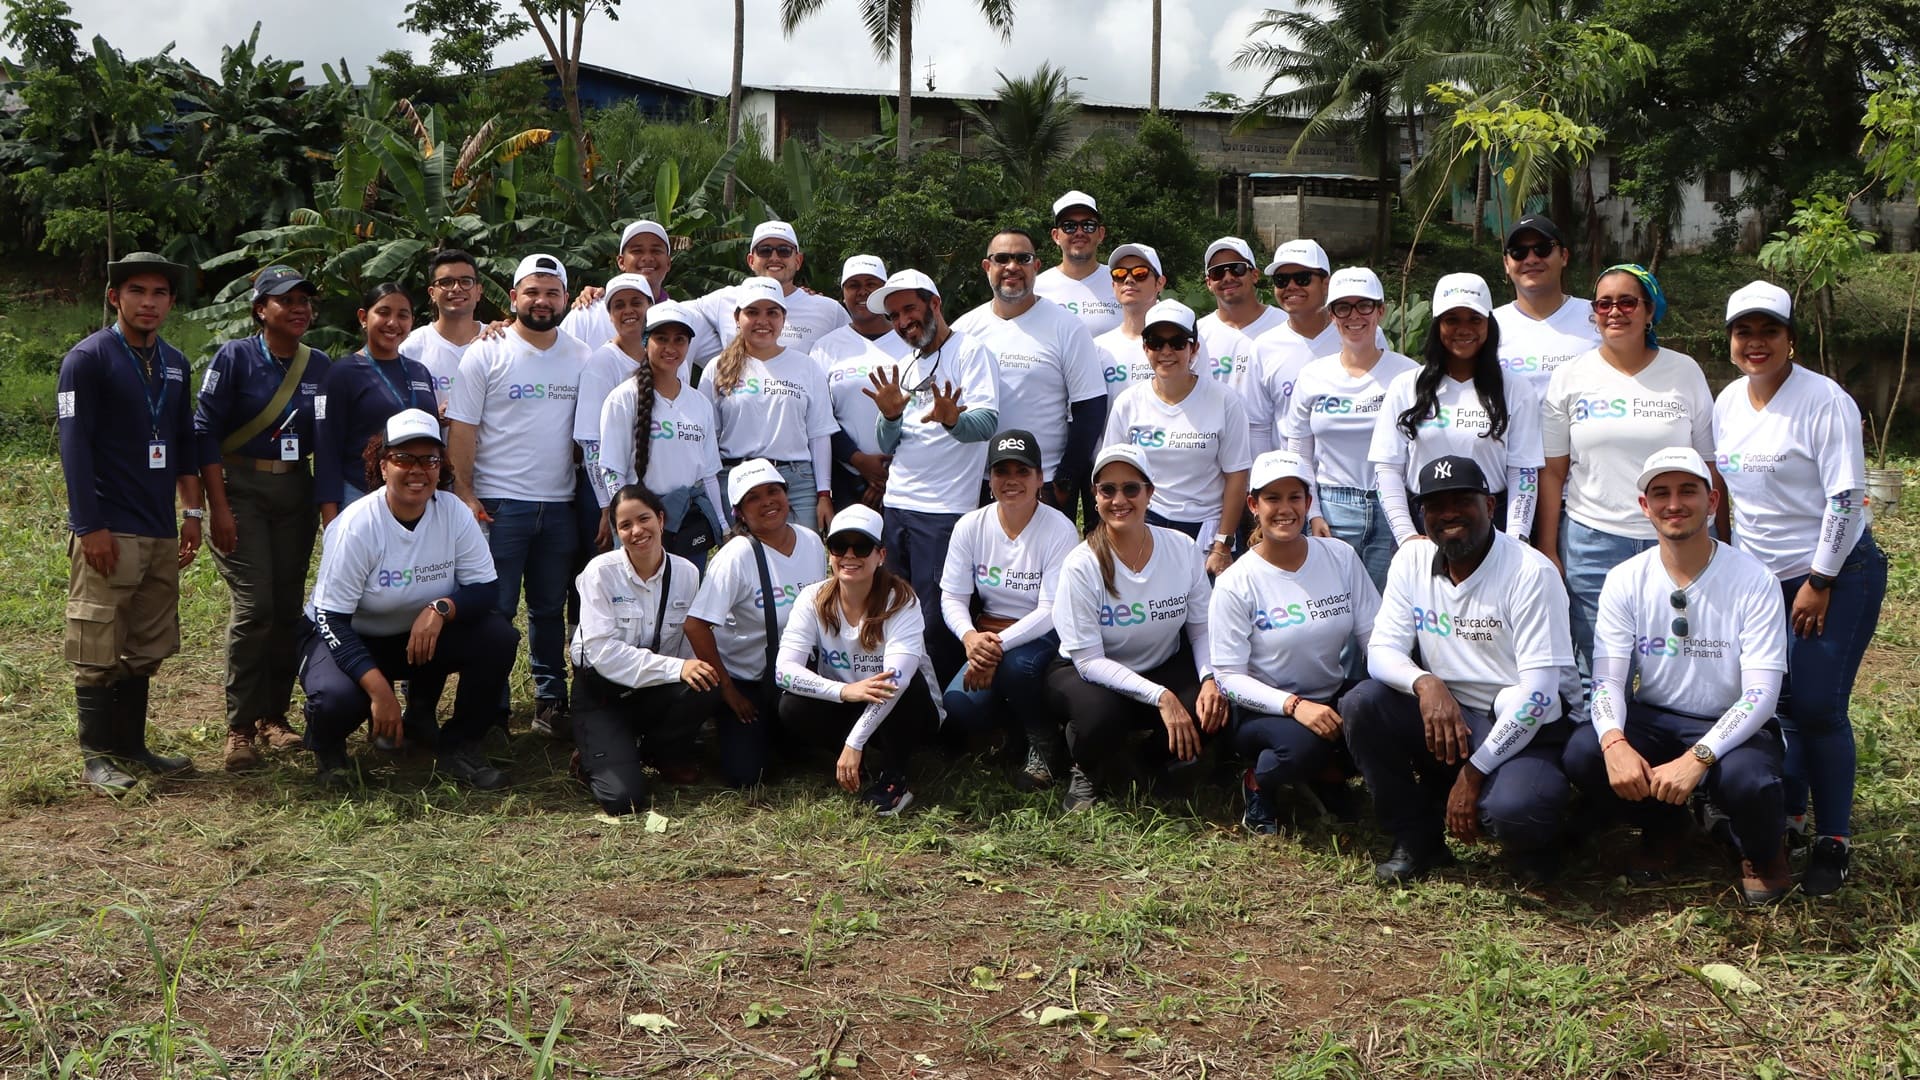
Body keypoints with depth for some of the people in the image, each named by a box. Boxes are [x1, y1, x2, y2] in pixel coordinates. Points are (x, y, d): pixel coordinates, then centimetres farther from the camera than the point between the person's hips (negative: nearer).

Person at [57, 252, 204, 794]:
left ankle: (132, 747, 20)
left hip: (162, 532, 7)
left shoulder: (174, 364, 13)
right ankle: (96, 759, 4)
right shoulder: (88, 358, -6)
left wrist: (192, 510, 13)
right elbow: (74, 444, -11)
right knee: (98, 649, -3)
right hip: (109, 532, -7)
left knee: (146, 649, 11)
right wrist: (90, 527, -15)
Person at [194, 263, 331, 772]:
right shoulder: (234, 357, -7)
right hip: (241, 487, -4)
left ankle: (275, 715, 18)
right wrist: (218, 507, -13)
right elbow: (206, 431, -9)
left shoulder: (319, 365, 6)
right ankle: (240, 726, -2)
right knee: (254, 606, -12)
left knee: (288, 606, 5)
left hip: (295, 491, 4)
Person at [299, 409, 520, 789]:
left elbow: (486, 588, -10)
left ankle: (459, 745, -1)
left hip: (421, 636, 4)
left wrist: (441, 609, -33)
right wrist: (378, 687, -35)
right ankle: (327, 744, 5)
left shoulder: (454, 512, -13)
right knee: (339, 699, -36)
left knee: (499, 637, -22)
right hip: (347, 637, -4)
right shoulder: (356, 526, -23)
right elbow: (330, 619, -23)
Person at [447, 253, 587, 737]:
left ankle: (551, 700, 21)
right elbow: (462, 429, -3)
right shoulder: (486, 354, -1)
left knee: (550, 608, 11)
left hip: (560, 505, 3)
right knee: (493, 610, -1)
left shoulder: (582, 358, 9)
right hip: (498, 503, -3)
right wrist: (464, 495, -10)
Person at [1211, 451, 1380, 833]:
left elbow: (1374, 636, -2)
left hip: (1333, 698, 4)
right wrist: (1293, 705, -27)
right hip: (1264, 710, -4)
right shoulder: (1235, 583, -10)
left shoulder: (1341, 558, -1)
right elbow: (1228, 676, -12)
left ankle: (1328, 773, 5)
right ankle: (1258, 783, 1)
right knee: (1301, 744, -37)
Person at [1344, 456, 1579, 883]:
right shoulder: (1412, 560, 2)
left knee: (1516, 810, -35)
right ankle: (1417, 841, -2)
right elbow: (1382, 650, -2)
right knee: (1361, 704, -20)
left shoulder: (1530, 572, -14)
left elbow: (1539, 690, -18)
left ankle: (1534, 843, 7)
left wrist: (1474, 772, -21)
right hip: (1445, 717, 5)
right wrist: (1425, 683, -27)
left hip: (1521, 728, -5)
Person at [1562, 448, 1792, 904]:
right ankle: (1662, 828, 7)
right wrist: (1614, 742, -33)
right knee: (1582, 754, -28)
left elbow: (1760, 694, -19)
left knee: (1747, 780, -37)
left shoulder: (1753, 582, -13)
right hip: (1653, 720, 3)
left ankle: (1762, 851, 5)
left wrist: (1697, 758, -35)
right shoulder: (1625, 581, -4)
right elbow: (1607, 679, -10)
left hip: (1731, 726, -2)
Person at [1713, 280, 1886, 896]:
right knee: (1777, 701, 7)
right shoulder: (1727, 402, 6)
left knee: (1818, 707, -9)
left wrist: (1820, 581, -16)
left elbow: (1846, 496, -16)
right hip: (1761, 579, 6)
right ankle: (1789, 817, 24)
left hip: (1836, 574, -6)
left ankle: (1834, 842, 5)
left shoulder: (1824, 401, -14)